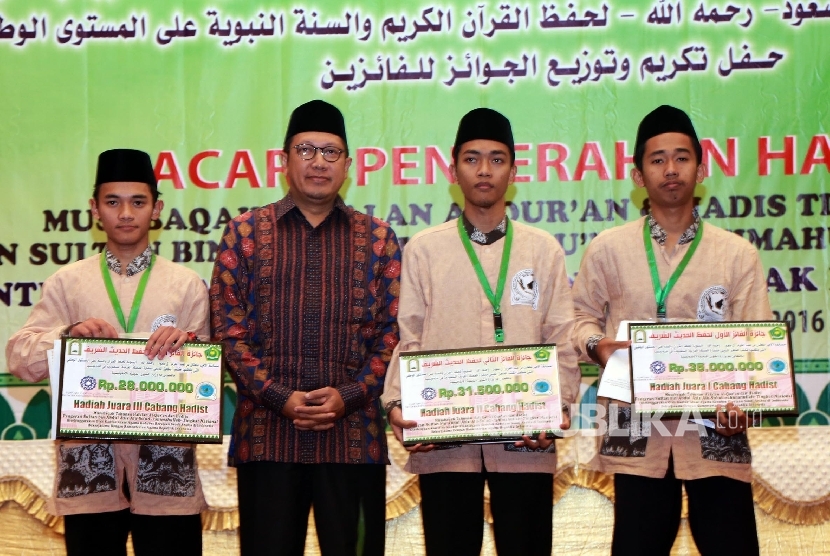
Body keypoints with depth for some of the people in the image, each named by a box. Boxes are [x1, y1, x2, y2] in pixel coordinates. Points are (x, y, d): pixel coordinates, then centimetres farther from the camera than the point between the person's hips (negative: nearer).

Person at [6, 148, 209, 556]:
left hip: (165, 461, 0)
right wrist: (68, 335, -15)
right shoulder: (66, 282, 9)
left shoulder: (187, 285, 8)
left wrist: (186, 345, -15)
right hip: (88, 463, 1)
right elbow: (20, 359, 3)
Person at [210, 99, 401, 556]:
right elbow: (228, 330, 1)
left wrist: (348, 396, -8)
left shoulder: (377, 238, 9)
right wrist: (282, 398, -9)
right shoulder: (244, 233, 6)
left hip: (355, 435, 1)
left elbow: (393, 332, 5)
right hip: (267, 436, 0)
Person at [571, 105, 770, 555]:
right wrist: (596, 345, -7)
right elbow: (582, 317, 15)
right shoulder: (608, 249, 6)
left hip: (715, 434, 0)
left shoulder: (737, 254, 4)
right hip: (638, 435, 0)